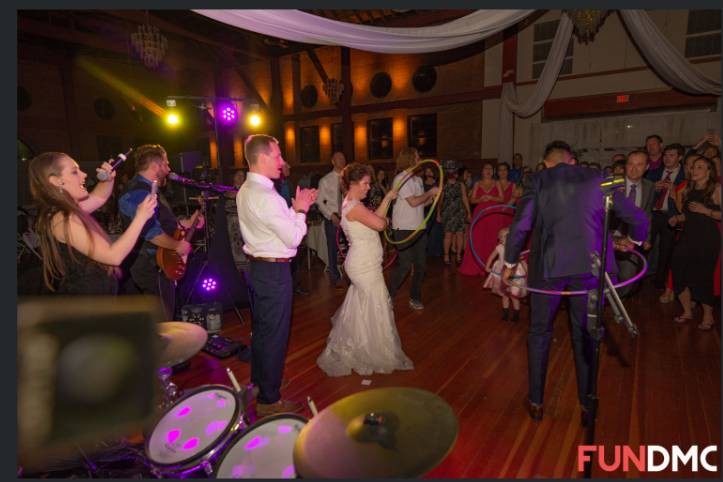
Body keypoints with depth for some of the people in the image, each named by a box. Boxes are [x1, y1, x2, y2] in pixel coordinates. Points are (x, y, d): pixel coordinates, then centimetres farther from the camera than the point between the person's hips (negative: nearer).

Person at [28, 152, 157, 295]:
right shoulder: (64, 219, -23)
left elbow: (99, 197, 22)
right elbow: (113, 256, -28)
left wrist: (109, 179, 0)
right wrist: (140, 217, -23)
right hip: (85, 298, -10)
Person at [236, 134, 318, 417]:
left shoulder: (246, 191, 9)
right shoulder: (265, 197, -23)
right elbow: (293, 238, -20)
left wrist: (296, 208, 6)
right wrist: (301, 210, -7)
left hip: (257, 266, 10)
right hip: (274, 270, -10)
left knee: (260, 328, 23)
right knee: (274, 335, 2)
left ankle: (258, 383, 42)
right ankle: (269, 401, 16)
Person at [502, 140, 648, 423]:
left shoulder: (539, 180, 3)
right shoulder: (598, 179, 9)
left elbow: (520, 226, -5)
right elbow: (638, 219, 12)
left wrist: (510, 264, 8)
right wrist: (634, 240, 35)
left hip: (548, 265, -2)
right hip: (590, 265, 2)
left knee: (539, 333, 15)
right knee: (585, 335, 19)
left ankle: (535, 402, 25)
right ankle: (587, 404, 31)